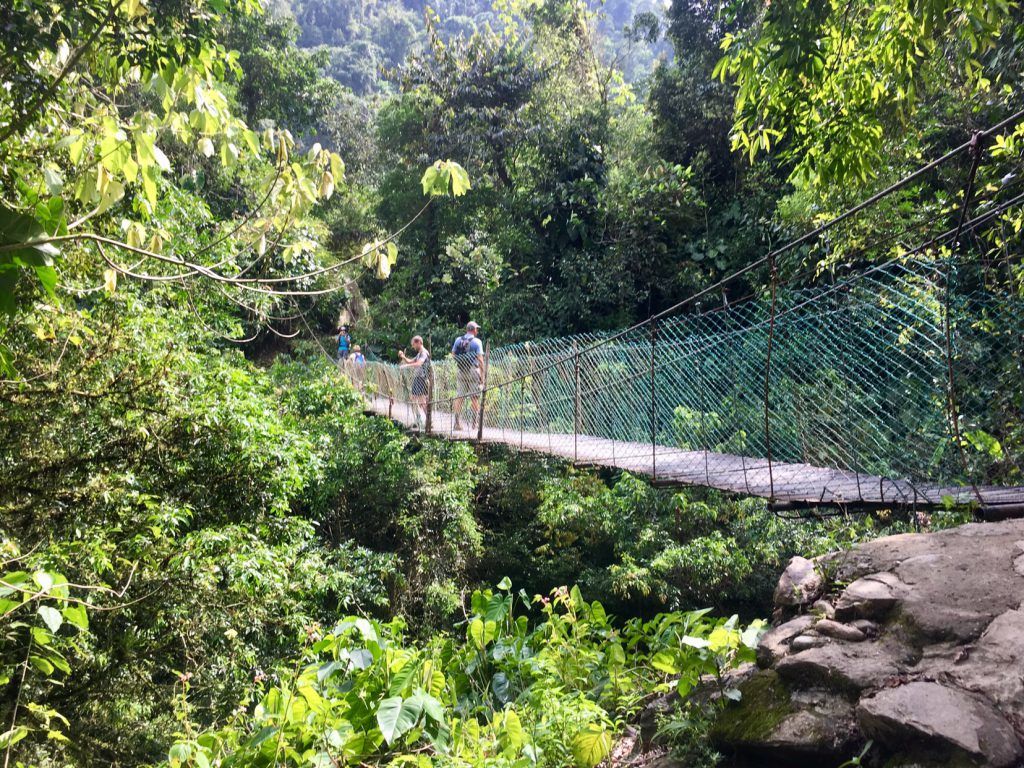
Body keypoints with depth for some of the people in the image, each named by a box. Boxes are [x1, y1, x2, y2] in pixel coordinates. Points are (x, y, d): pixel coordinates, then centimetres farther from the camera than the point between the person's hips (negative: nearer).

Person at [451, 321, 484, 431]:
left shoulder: (458, 340, 8)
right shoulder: (476, 341, -5)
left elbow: (453, 354, 15)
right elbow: (480, 359, -10)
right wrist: (482, 375, -8)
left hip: (460, 371, 4)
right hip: (473, 371, -4)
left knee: (459, 397, 6)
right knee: (474, 397, 1)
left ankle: (457, 421, 4)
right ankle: (474, 422, -1)